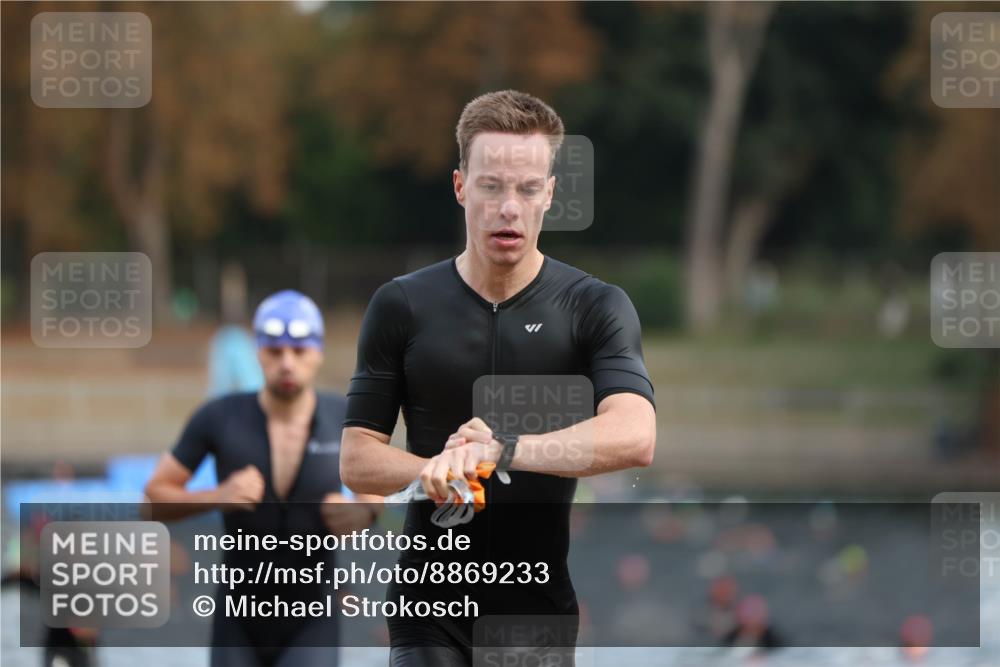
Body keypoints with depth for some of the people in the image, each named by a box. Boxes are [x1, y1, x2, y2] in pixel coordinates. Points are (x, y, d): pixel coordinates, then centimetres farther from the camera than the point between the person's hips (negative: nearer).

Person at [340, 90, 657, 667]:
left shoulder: (595, 308, -3)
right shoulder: (402, 307, 2)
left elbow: (634, 436, -20)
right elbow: (358, 458, 2)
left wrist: (501, 449, -33)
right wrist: (436, 469, -20)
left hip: (542, 604, 0)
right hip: (433, 603, 0)